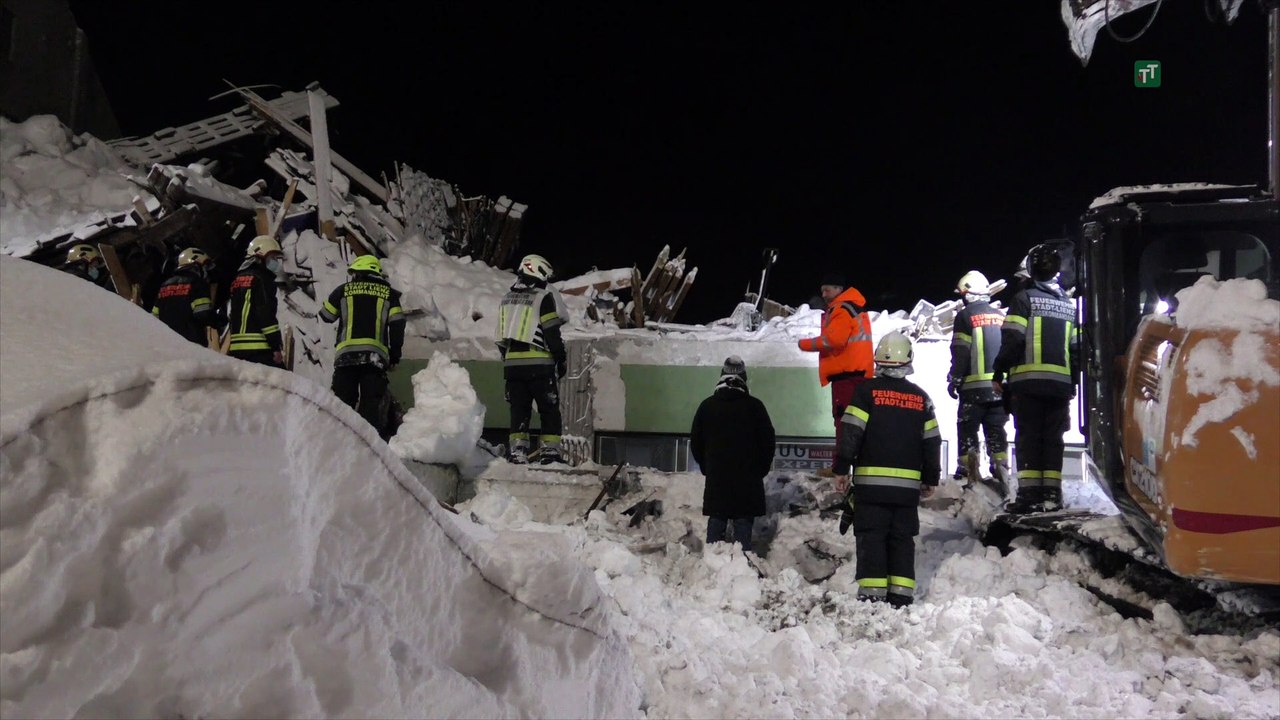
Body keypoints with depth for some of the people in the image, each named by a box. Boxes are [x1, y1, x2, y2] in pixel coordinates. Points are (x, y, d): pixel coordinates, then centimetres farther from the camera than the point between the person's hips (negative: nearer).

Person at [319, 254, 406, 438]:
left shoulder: (343, 290, 12)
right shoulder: (389, 293, 13)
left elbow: (326, 316, 21)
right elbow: (397, 325, 6)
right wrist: (395, 354, 11)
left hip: (346, 354, 0)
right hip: (375, 355, 0)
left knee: (343, 401, 2)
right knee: (371, 402, -1)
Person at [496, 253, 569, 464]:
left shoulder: (507, 298, 14)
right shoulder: (544, 296, -6)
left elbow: (502, 336, 17)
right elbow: (552, 333, -9)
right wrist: (562, 359, -1)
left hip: (512, 362, 5)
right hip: (539, 363, -5)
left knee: (519, 409, 10)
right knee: (549, 409, 3)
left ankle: (517, 449, 5)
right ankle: (550, 451, 0)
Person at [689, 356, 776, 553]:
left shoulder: (707, 405, 3)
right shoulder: (754, 405, -5)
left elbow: (695, 442, 8)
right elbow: (768, 440, -2)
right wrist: (761, 468, 10)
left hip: (716, 477, 2)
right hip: (748, 478, -2)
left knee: (716, 522, 8)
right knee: (743, 523, 1)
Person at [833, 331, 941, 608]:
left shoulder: (867, 390, -3)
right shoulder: (920, 397, 9)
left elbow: (851, 432, -9)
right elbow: (932, 441, 12)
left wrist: (841, 470, -3)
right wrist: (930, 479, 20)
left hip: (871, 481, -3)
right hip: (908, 484, 3)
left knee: (871, 538, 0)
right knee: (903, 540, 9)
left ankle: (871, 595, -5)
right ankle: (901, 595, 7)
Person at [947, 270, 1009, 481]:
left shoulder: (965, 316, -4)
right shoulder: (1001, 316, 13)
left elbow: (960, 353, -9)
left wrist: (954, 380, -3)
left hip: (974, 385, -5)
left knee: (968, 428, 1)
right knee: (996, 429, 10)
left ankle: (966, 470, -3)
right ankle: (1001, 469, 6)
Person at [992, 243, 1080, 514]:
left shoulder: (1025, 298, -2)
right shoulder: (1069, 304, 15)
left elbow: (1012, 339, -9)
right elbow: (1076, 347, 15)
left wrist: (998, 373, -4)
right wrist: (1073, 382, 21)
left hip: (1028, 380, -4)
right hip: (1061, 382, 4)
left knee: (1028, 436, -2)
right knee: (1054, 438, 8)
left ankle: (1029, 493, -7)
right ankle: (1051, 493, 6)